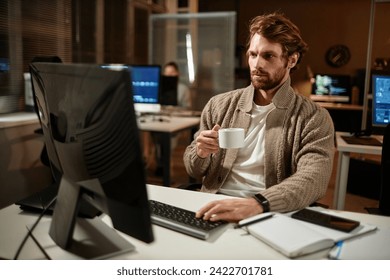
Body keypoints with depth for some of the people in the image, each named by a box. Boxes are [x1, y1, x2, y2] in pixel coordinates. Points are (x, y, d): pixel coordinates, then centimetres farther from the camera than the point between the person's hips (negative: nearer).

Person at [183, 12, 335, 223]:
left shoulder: (314, 118, -3)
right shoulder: (219, 105, 7)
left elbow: (313, 180, -19)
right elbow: (194, 171, 13)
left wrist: (257, 203, -35)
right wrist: (200, 154, -10)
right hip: (212, 209, 2)